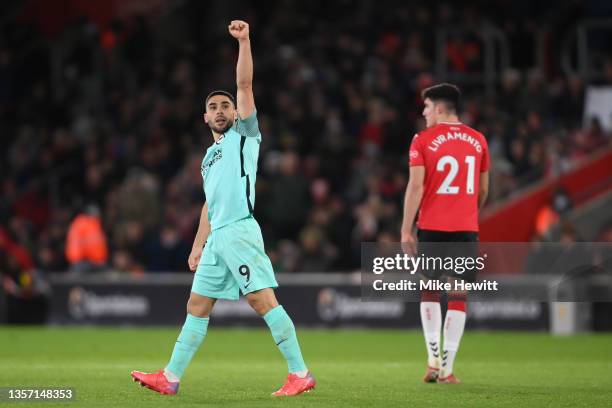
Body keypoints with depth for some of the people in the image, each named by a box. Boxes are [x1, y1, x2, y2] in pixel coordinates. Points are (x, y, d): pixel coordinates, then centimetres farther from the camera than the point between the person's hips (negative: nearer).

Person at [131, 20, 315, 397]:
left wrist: (244, 41, -12)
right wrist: (198, 245, 23)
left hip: (239, 231, -8)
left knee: (263, 300, -15)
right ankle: (170, 379, 13)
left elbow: (244, 85, -5)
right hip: (216, 238, 8)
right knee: (197, 306, 9)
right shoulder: (211, 155, 25)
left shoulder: (244, 134, 6)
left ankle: (300, 374, -16)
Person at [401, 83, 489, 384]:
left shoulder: (423, 140, -3)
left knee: (430, 290, 15)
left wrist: (406, 229, -7)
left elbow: (416, 185, -9)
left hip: (432, 226, -1)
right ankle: (447, 369, 0)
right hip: (466, 228, 1)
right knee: (458, 296, 3)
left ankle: (434, 360, 5)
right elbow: (483, 189, 14)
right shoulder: (477, 140, 7)